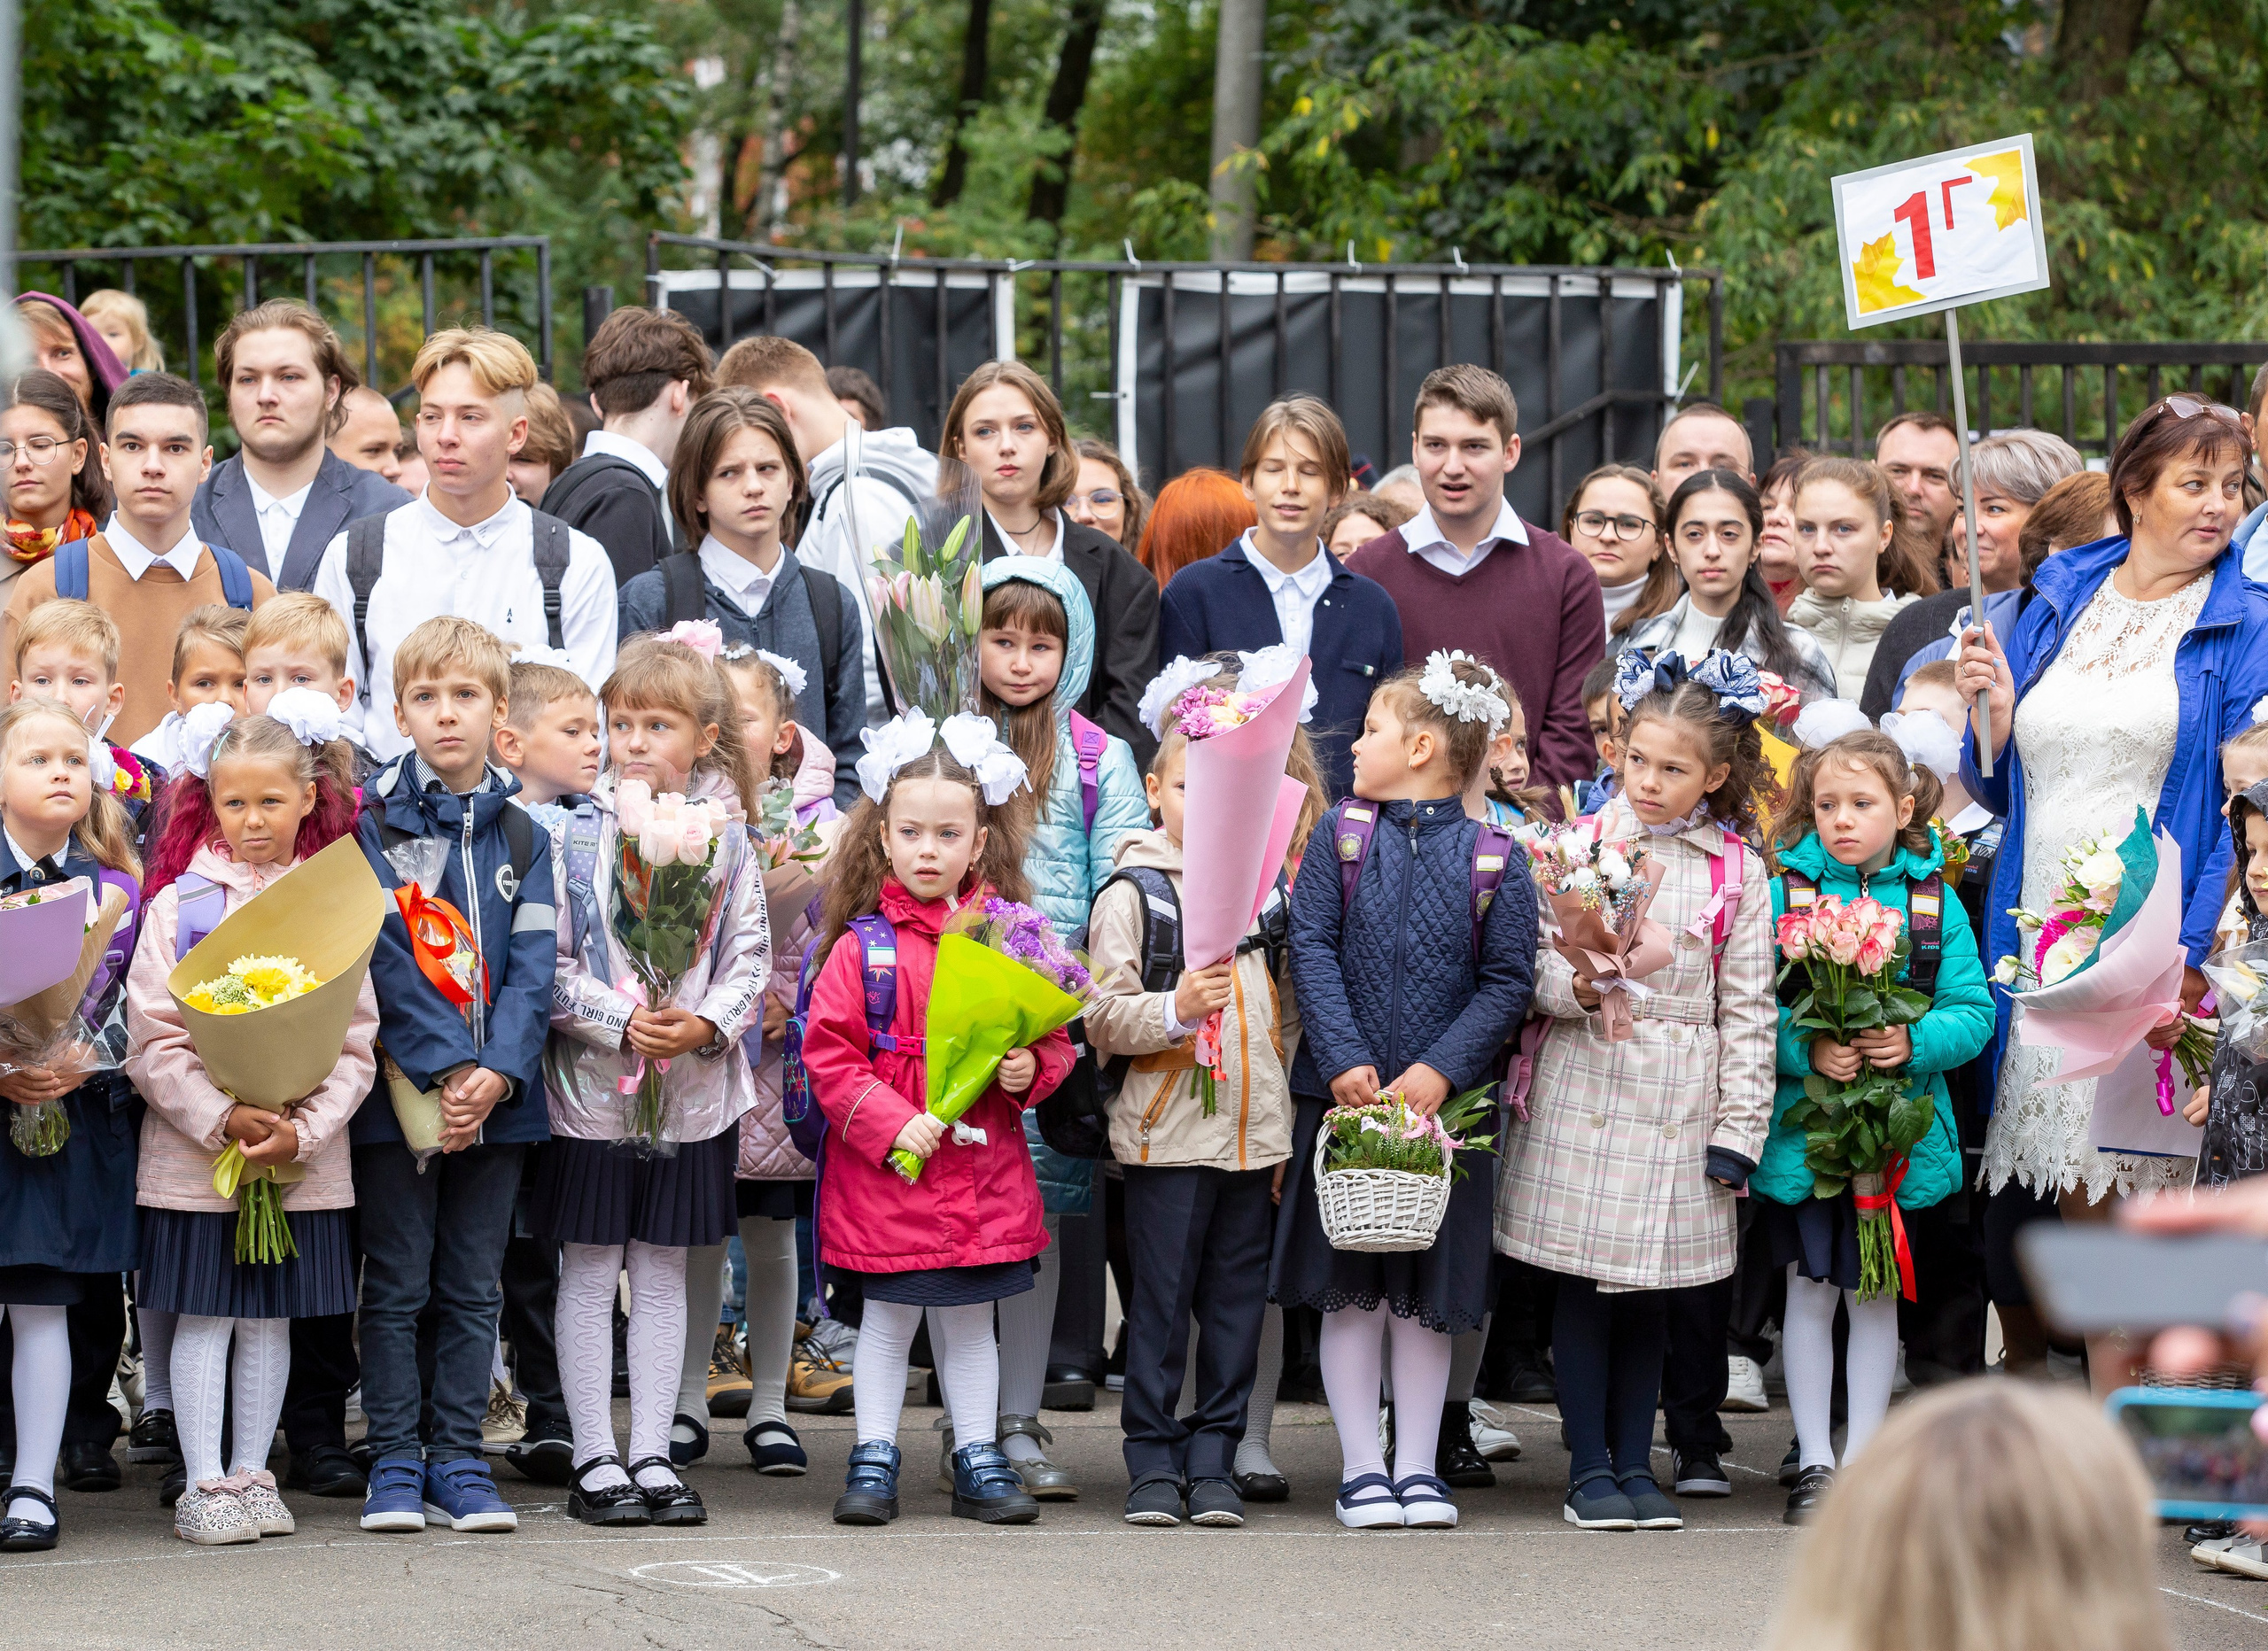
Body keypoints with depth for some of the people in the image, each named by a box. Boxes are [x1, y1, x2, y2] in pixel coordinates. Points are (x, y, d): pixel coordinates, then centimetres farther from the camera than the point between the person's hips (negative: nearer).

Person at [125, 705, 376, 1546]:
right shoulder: (181, 903, -2)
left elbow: (355, 1043, 1)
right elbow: (153, 1040, -8)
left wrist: (304, 1130, -13)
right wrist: (223, 1120, -18)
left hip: (303, 1154, 2)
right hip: (196, 1151, -2)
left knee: (272, 1317, 9)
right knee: (205, 1317, -1)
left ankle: (251, 1476, 17)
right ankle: (203, 1486, 3)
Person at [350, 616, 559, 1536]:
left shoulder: (520, 835, 8)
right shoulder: (373, 822, -3)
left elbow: (533, 967, 1)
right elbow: (387, 955, -11)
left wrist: (495, 1072, -14)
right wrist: (445, 1070, -18)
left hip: (497, 1092, 3)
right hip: (399, 1086, -3)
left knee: (473, 1287, 7)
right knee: (397, 1284, 1)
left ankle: (457, 1461, 12)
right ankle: (395, 1464, 7)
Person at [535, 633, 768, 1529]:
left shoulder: (727, 840, 1)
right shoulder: (576, 836, -5)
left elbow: (750, 960, 2)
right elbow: (548, 967, -7)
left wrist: (707, 1025, -16)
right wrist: (621, 1023, -19)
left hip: (692, 1091, 2)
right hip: (593, 1086, -2)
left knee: (663, 1272, 8)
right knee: (590, 1272, 3)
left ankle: (651, 1454, 14)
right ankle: (595, 1460, 9)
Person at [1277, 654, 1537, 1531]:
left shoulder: (1492, 858, -1)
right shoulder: (1341, 833, 3)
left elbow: (1509, 981, -4)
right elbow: (1311, 949, -3)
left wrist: (1439, 1072, -15)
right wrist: (1344, 1062, -14)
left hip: (1446, 1099, -1)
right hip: (1344, 1095, 1)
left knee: (1429, 1293, 6)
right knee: (1350, 1290, 4)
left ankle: (1417, 1465, 16)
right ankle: (1361, 1466, 12)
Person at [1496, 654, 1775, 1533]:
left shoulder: (1737, 871, 3)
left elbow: (1748, 1009, 5)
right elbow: (1534, 965, 3)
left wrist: (1738, 1130, 1)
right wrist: (1576, 989, -20)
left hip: (1677, 1098, 1)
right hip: (1582, 1087, -1)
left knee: (1652, 1287, 6)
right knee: (1582, 1282, 1)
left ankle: (1635, 1462, 16)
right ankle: (1590, 1467, 10)